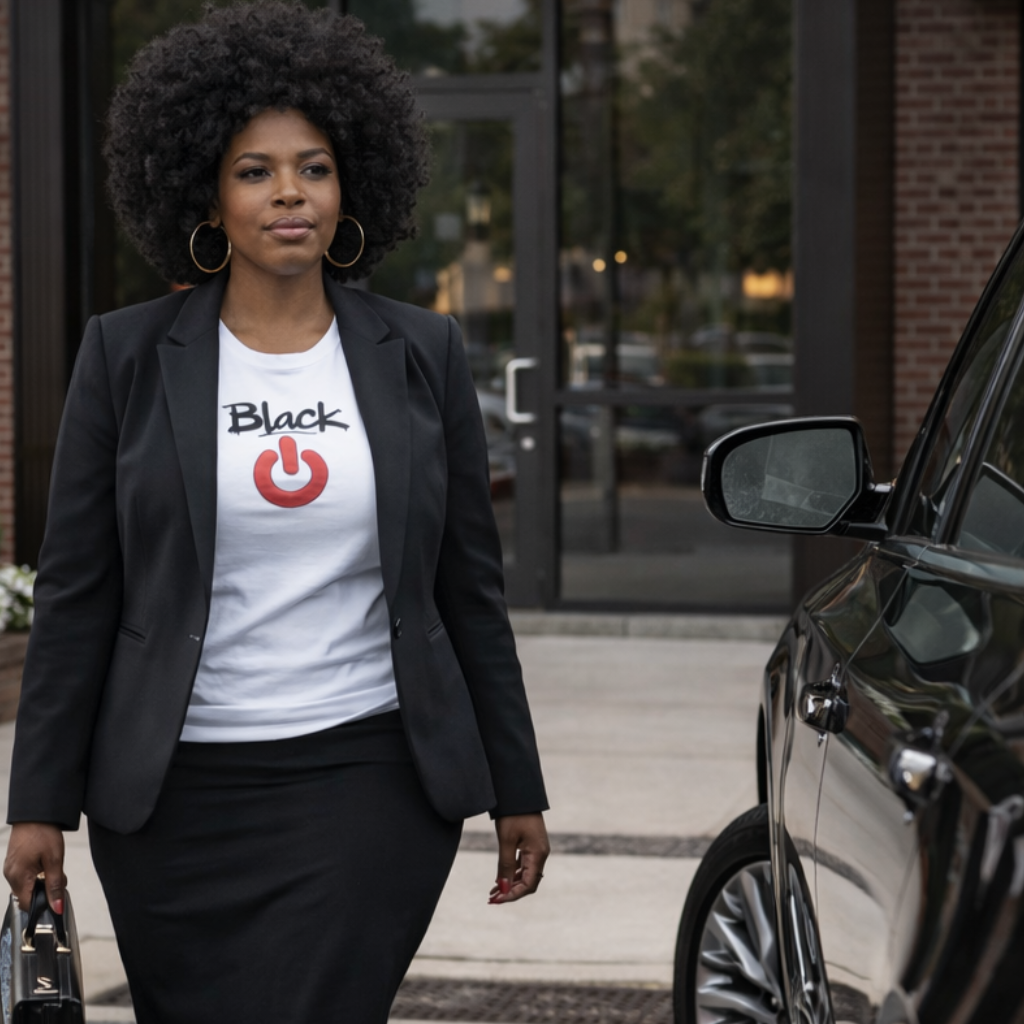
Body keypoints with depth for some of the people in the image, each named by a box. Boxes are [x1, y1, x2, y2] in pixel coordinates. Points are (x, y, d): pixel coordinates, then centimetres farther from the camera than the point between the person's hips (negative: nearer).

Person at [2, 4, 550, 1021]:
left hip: (370, 784, -1)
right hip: (176, 792, 1)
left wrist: (515, 790, 10)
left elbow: (470, 586, 9)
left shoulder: (421, 354, 4)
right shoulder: (127, 356, 1)